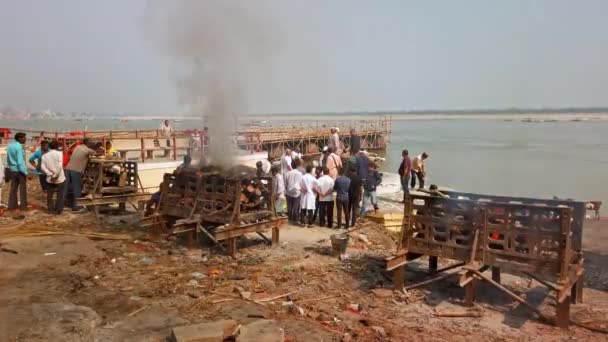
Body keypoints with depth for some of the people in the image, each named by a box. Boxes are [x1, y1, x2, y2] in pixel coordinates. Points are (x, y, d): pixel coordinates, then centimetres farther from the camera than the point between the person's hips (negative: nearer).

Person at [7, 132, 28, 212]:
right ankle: (23, 206, 9)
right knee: (23, 189, 4)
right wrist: (25, 172, -18)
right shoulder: (19, 147, -18)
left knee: (13, 188, 13)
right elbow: (20, 161, -21)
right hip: (20, 170, -7)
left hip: (13, 170, 7)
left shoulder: (9, 146, 6)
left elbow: (8, 159, 14)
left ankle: (12, 205, 18)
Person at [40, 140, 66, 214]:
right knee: (60, 195, 7)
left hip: (50, 179, 4)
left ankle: (50, 209, 21)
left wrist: (50, 174, -11)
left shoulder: (45, 155, 5)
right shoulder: (59, 153, -8)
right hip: (60, 178, -4)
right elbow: (60, 165, -22)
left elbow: (42, 167, -7)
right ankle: (58, 210, 10)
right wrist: (55, 175, -18)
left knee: (49, 195, 16)